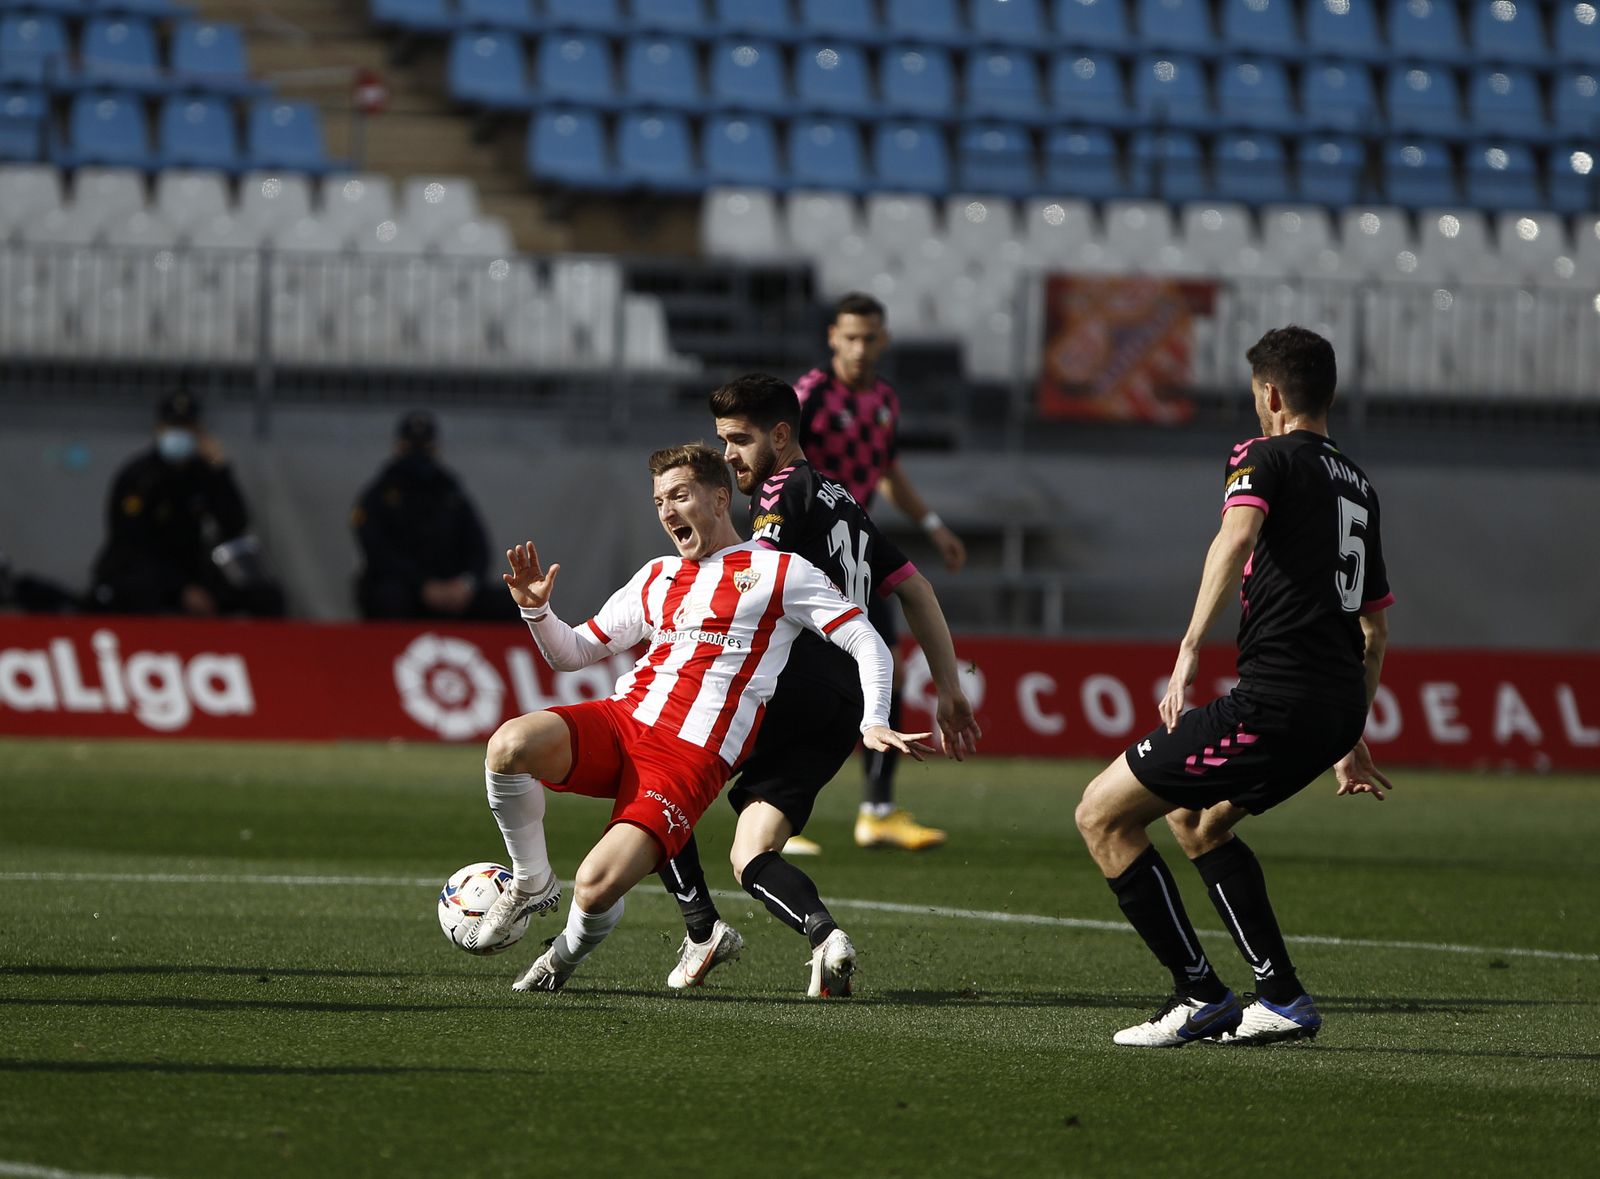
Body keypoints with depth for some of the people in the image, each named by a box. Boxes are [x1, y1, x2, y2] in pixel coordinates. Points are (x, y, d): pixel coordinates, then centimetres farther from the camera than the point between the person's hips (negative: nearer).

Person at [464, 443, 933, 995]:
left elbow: (867, 643, 6)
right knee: (509, 744, -30)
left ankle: (566, 956, 13)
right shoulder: (657, 577, 25)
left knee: (597, 888, -26)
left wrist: (873, 723, -8)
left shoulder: (781, 572, 9)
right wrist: (536, 609, 8)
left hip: (692, 757, -5)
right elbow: (573, 652, 29)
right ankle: (532, 884, -4)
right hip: (621, 718, 5)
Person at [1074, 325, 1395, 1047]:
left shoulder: (1266, 457, -1)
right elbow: (1376, 626, 28)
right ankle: (1282, 999, 21)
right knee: (1195, 820, 31)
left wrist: (1190, 648, -30)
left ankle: (1200, 997, -2)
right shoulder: (1357, 484, 23)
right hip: (1337, 707, 9)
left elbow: (1239, 533, -24)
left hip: (1274, 701, -9)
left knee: (1102, 814, 1)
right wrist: (1351, 742, 35)